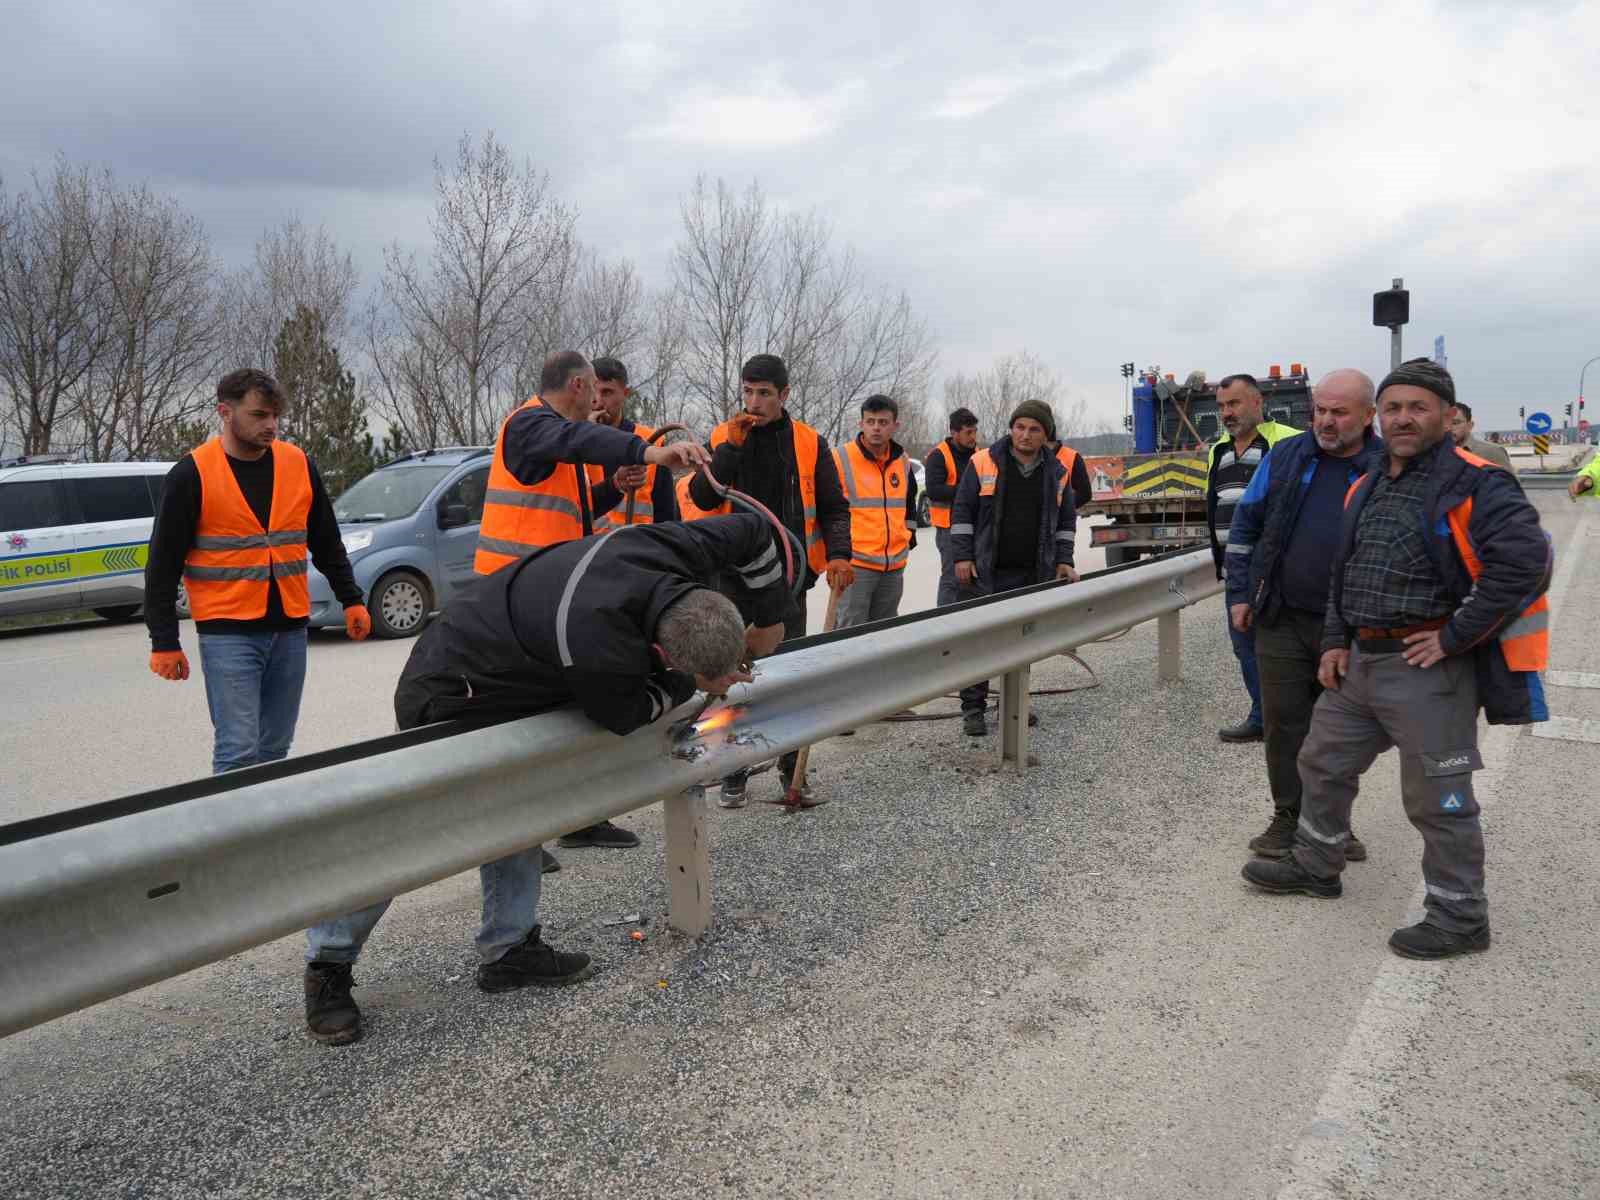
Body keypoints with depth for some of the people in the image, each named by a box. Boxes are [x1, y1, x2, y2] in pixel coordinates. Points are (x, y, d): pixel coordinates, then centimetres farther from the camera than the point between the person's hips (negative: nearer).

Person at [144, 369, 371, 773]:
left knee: (274, 750, 12)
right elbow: (163, 564, -3)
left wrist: (351, 600, 10)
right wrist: (164, 642, -4)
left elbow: (328, 543, 16)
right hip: (227, 633, -4)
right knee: (237, 752, -9)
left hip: (290, 630, 4)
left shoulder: (299, 464, 6)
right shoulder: (192, 474, -5)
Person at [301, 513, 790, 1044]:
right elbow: (626, 714, -20)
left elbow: (755, 530, -2)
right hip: (450, 699, -9)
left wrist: (770, 619, 6)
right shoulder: (598, 644, -42)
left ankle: (508, 949, 25)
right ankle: (328, 966, 19)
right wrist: (691, 684, -5)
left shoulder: (670, 549, -21)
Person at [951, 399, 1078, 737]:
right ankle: (973, 708, 3)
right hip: (985, 572, -3)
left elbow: (1066, 520, 17)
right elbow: (962, 510, -1)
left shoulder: (1057, 472, 8)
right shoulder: (983, 462, -3)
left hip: (1032, 575, 4)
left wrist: (1063, 561, 8)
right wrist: (962, 557, -7)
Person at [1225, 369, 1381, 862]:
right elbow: (1246, 525, 8)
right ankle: (1288, 818, 20)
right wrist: (1240, 595, 4)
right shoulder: (1286, 456, 2)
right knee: (1284, 724, 6)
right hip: (1282, 619, 1)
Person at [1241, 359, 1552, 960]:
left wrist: (1455, 636, -22)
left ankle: (1459, 917, 21)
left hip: (1428, 669, -8)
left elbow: (1526, 559, -25)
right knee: (1324, 762, 20)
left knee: (1438, 798, 3)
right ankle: (1315, 866, 40)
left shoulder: (1474, 483, -13)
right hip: (1360, 663, 8)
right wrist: (1335, 640, 10)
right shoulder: (1366, 487, 12)